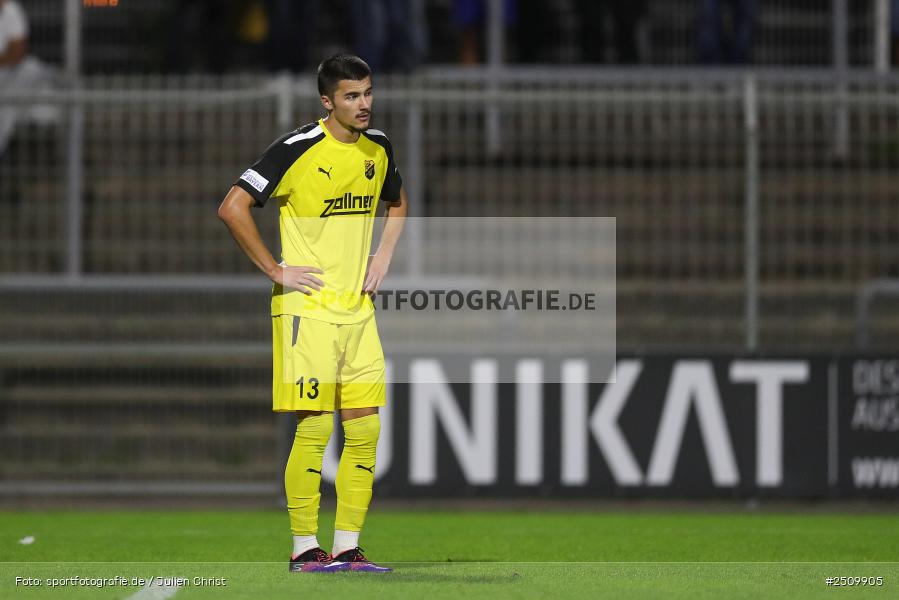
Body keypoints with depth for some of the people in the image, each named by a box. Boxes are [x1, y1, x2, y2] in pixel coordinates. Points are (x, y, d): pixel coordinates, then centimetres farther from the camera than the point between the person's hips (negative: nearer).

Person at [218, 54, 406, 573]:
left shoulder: (378, 148, 9)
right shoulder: (297, 149, -11)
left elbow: (397, 202, 29)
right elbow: (233, 208, -13)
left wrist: (384, 256, 13)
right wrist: (276, 270, -12)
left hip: (359, 310, 6)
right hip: (308, 309, -6)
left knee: (365, 430, 3)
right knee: (315, 428, -8)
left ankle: (348, 548, 9)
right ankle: (305, 549, -1)